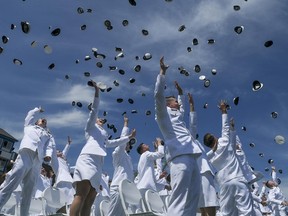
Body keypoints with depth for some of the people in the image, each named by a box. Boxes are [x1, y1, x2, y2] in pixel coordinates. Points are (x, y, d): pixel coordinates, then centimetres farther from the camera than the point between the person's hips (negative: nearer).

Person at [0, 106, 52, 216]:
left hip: (38, 159, 3)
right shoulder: (29, 126, 31)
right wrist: (38, 109, 52)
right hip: (27, 152, -2)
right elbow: (30, 114, 33)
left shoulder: (47, 135, 32)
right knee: (11, 182, -19)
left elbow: (49, 146, 16)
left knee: (29, 190, -5)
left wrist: (48, 155, -5)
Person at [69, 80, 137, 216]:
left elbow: (114, 143, 49)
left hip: (97, 164, 7)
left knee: (89, 200, -6)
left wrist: (129, 137, 50)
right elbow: (94, 110, 12)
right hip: (88, 159, -7)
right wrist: (97, 92, 3)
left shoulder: (104, 136, 39)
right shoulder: (91, 126, 23)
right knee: (81, 195, -23)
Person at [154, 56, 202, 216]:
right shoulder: (164, 114, 13)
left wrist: (180, 94, 60)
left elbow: (182, 109, 56)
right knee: (179, 202, -20)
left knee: (192, 200, 0)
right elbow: (158, 94, 1)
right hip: (180, 158, -9)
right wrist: (162, 72, 5)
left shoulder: (177, 116, 34)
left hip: (191, 158, 9)